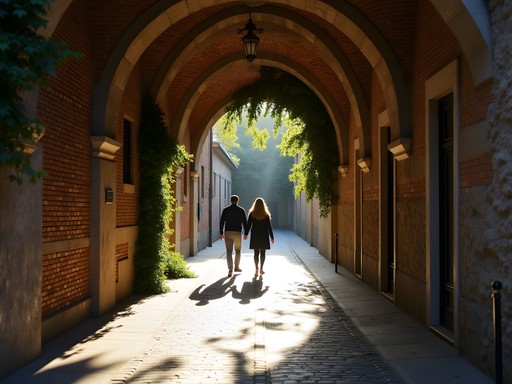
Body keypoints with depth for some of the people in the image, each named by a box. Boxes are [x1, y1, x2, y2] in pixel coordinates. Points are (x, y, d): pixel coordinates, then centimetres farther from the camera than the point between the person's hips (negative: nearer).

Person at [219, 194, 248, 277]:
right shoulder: (241, 210, 1)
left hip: (227, 233, 1)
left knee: (229, 251, -1)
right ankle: (236, 267, 28)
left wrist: (221, 233, 7)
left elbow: (222, 222, 1)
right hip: (237, 233, -1)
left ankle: (230, 270, -12)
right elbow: (245, 222, 0)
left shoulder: (225, 210, 4)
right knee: (237, 250, 18)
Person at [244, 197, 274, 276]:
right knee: (262, 253, 8)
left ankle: (257, 269, -3)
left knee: (256, 253, 5)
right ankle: (261, 269, 8)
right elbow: (269, 226, -2)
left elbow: (248, 224, -4)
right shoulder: (266, 214, -3)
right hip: (264, 235, 0)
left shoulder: (252, 214, -4)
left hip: (255, 236, 0)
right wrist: (272, 237, 2)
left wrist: (245, 234, 5)